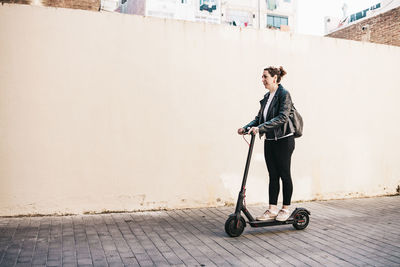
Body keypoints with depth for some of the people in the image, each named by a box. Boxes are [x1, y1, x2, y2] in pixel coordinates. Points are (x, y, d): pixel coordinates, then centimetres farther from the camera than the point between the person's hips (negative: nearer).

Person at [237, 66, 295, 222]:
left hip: (284, 140, -7)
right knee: (273, 175, 9)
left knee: (284, 174, 3)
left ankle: (286, 209, 15)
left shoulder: (284, 95, -12)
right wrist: (246, 127, -2)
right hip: (270, 141, 8)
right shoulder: (266, 97, 12)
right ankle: (272, 210, 16)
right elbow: (259, 118, 14)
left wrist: (260, 127, -32)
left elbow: (282, 117, -26)